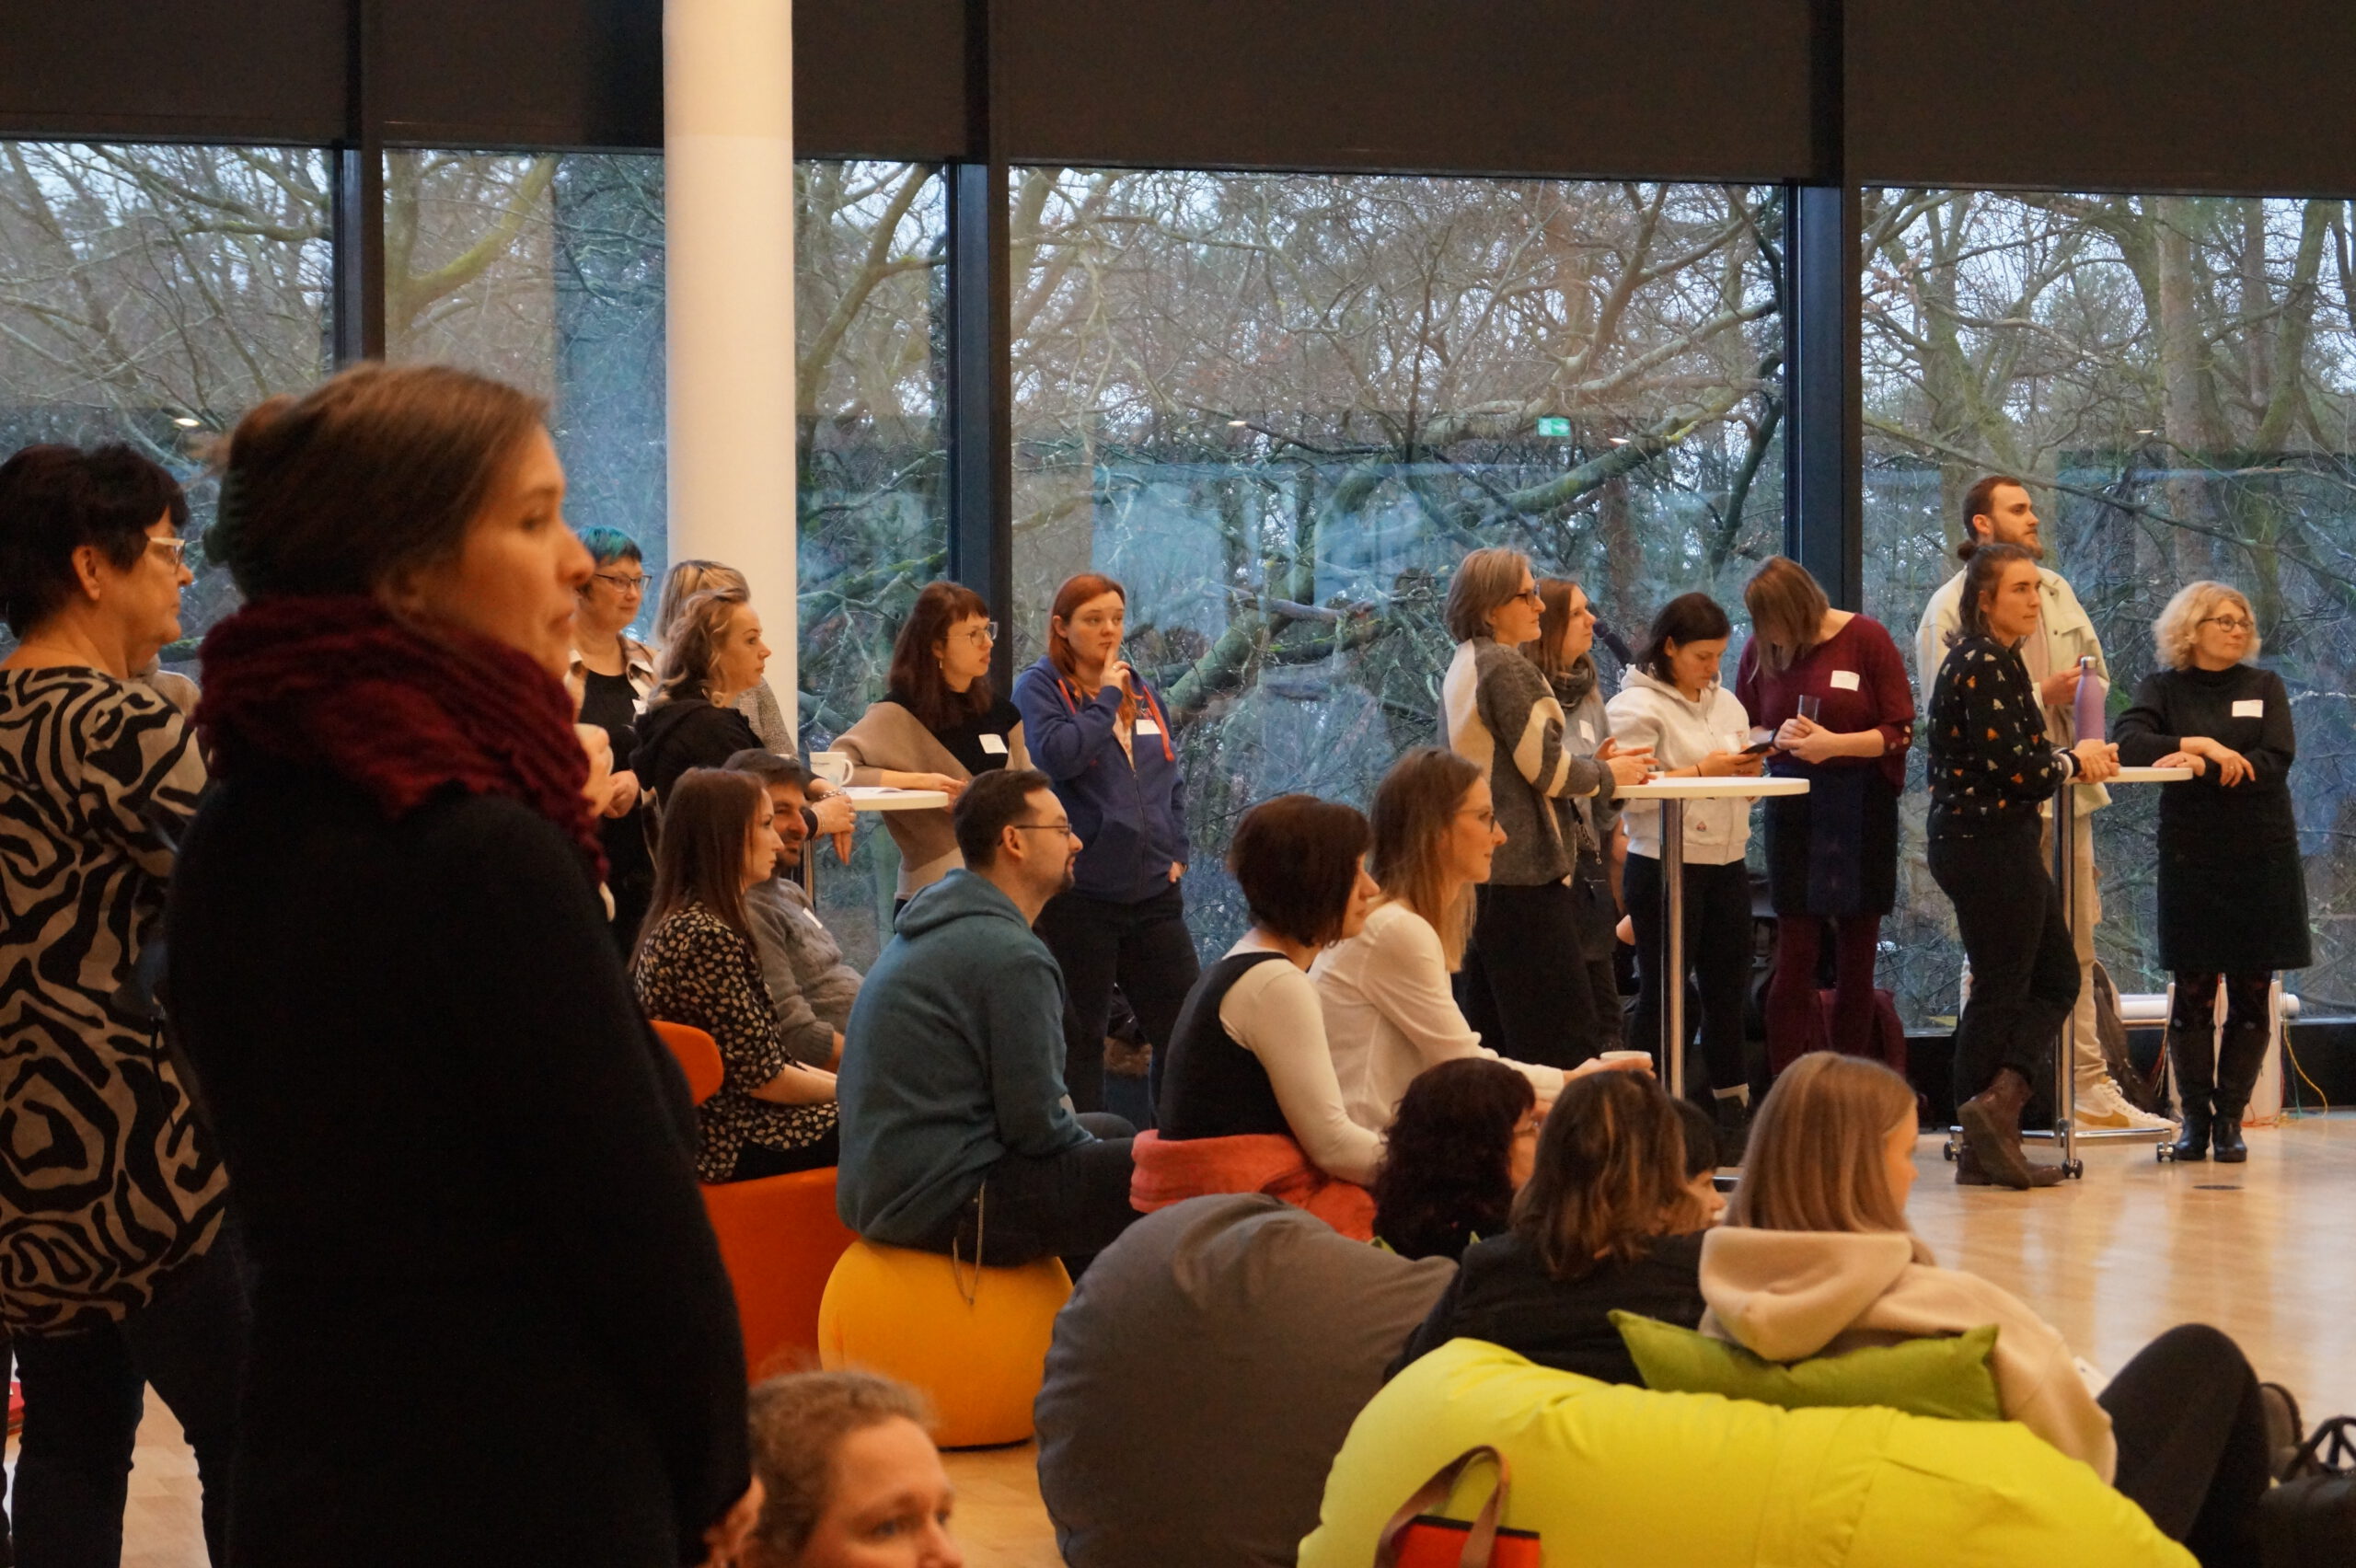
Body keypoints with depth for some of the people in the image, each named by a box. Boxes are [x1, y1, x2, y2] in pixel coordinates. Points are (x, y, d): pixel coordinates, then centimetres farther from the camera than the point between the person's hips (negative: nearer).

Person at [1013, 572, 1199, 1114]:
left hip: (1152, 889, 6)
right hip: (1079, 893, -6)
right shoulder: (1039, 688, -2)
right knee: (1080, 1036, 2)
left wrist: (1176, 850, 10)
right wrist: (1105, 699, -10)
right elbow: (1058, 754, -20)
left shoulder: (1142, 692, 16)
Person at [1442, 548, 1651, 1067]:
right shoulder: (1506, 668, -13)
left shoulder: (1462, 667, 17)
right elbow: (1545, 769, -14)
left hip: (1475, 864, 10)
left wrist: (1588, 759, 13)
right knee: (1563, 1039, -10)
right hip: (1523, 869, -10)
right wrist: (1608, 773, 2)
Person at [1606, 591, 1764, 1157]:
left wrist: (1749, 769, 0)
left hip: (1727, 861, 7)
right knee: (1663, 992, -1)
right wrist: (1700, 772, -17)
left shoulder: (1726, 703, 16)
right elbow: (1627, 790, -18)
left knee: (1729, 988, 10)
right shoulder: (1637, 706, -7)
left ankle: (1735, 1112, 17)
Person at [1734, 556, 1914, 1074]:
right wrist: (1779, 738, -12)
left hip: (1861, 811, -1)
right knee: (1795, 959, -4)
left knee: (1857, 956, 5)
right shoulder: (1760, 651, 3)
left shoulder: (1866, 639, -5)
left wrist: (1834, 744, -20)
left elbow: (1901, 731, -6)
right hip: (1793, 809, 1)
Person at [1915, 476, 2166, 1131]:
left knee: (2076, 949, 9)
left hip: (2065, 793, 7)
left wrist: (2093, 743, 4)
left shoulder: (2056, 590, 15)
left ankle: (2092, 1089, 14)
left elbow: (2096, 672, 24)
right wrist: (2041, 696, -16)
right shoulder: (1952, 607, -7)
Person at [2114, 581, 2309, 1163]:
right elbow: (2130, 744, -11)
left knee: (2252, 993, -1)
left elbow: (2275, 763, -6)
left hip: (2263, 855, 1)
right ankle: (2195, 1116, 4)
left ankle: (2230, 1117, 5)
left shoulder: (2265, 687, 9)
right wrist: (2202, 745, -20)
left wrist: (2200, 766, -16)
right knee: (2193, 991, -3)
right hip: (2191, 858, -1)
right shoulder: (2164, 689, 7)